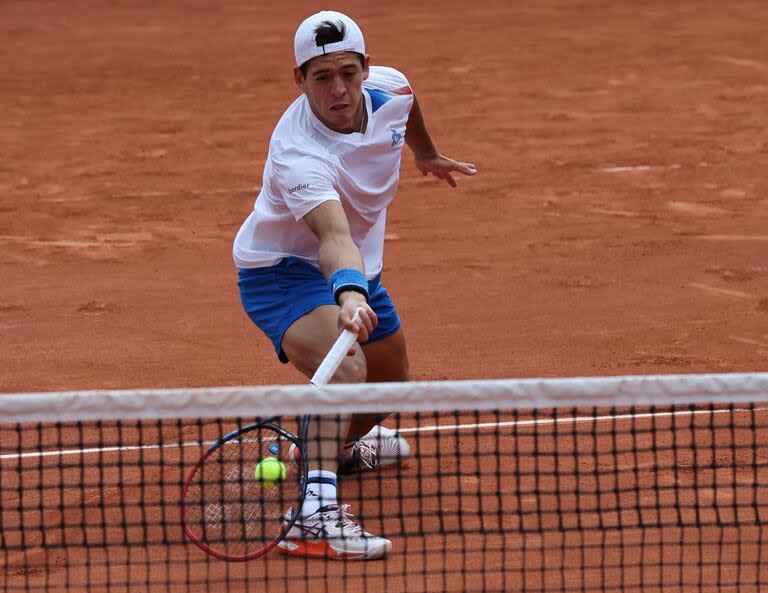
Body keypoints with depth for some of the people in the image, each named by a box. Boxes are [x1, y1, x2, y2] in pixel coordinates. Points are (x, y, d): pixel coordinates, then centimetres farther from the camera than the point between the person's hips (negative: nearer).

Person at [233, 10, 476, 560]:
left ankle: (345, 443, 59)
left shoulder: (388, 87, -16)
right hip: (282, 269, -8)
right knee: (345, 367, -37)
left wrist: (427, 153, 31)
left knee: (390, 382, 25)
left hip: (356, 270, 8)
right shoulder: (300, 155, -38)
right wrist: (349, 294, -72)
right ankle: (315, 514, -47)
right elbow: (335, 237, -53)